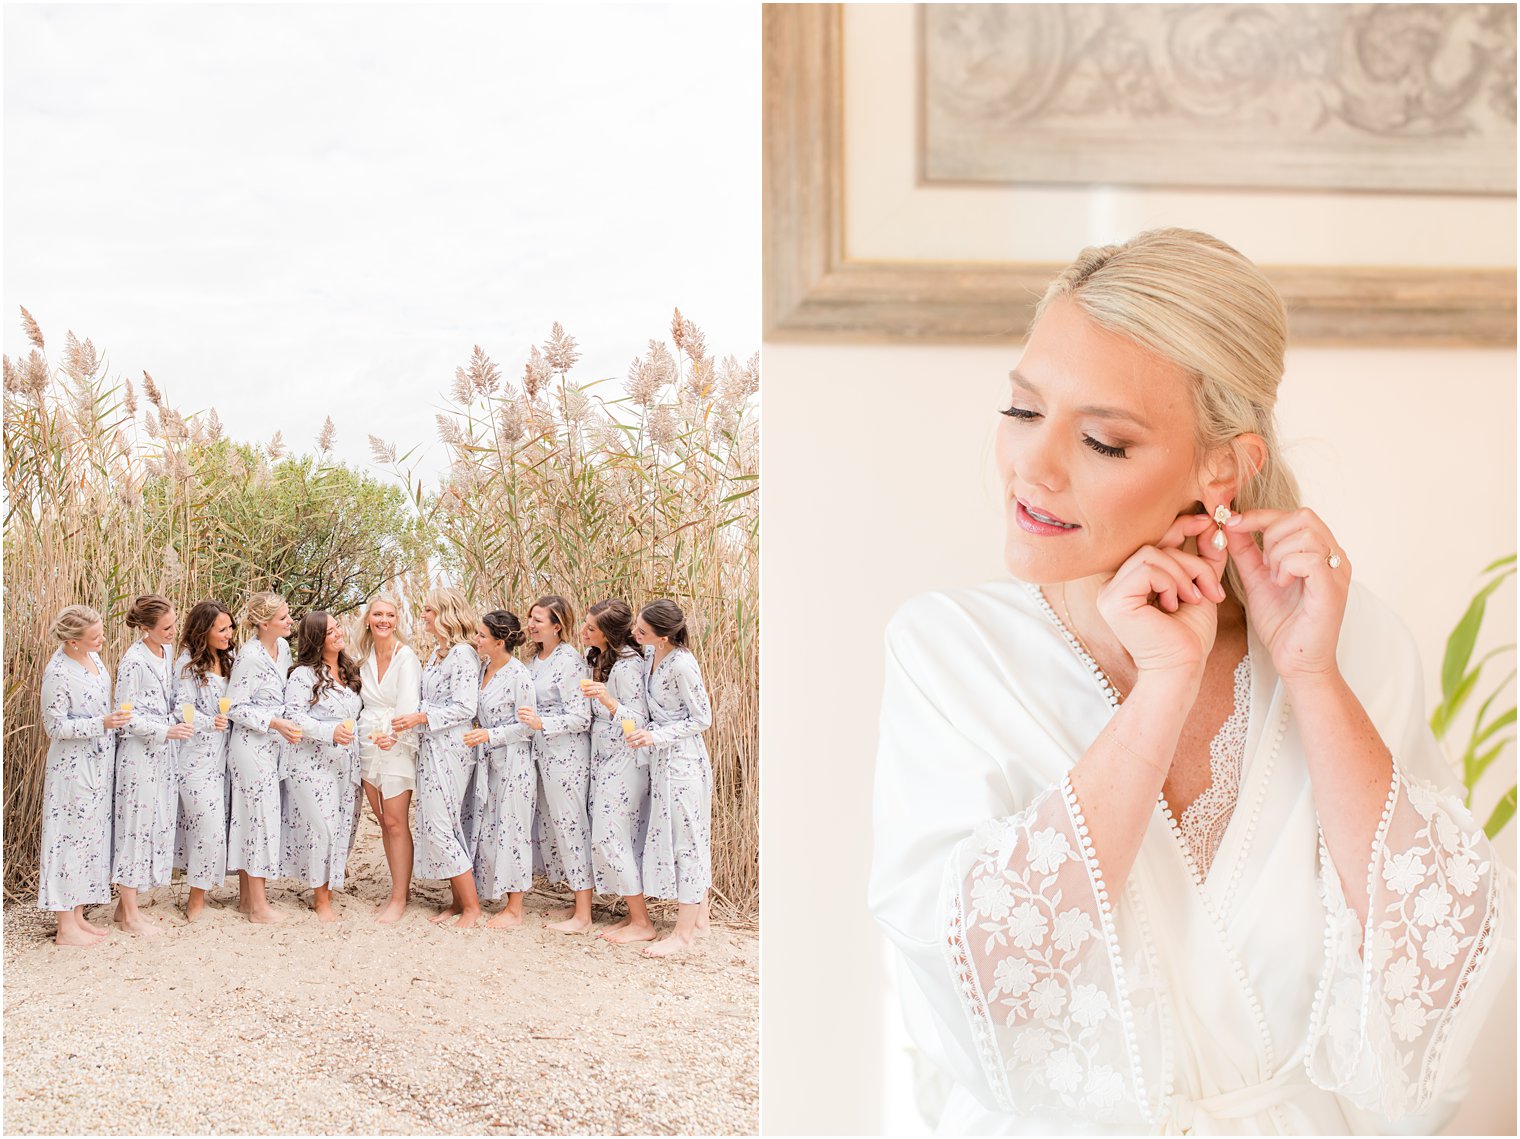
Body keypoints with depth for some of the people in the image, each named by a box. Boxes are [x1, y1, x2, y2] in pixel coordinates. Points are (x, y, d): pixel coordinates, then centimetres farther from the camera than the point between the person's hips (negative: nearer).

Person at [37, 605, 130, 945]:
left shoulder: (92, 656, 3)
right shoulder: (58, 673, -21)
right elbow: (55, 726, -18)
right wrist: (102, 723, -25)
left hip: (98, 761, 8)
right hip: (73, 767, -8)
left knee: (92, 835, 13)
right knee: (72, 839, -1)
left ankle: (78, 915, 24)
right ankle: (66, 927, 8)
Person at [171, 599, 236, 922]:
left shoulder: (226, 660, 12)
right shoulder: (188, 663, -8)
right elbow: (183, 710, -14)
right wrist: (210, 722, -29)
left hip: (222, 754, 7)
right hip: (197, 755, -6)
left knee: (216, 823, 7)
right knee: (208, 825, -9)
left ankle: (199, 892, 17)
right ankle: (197, 898, 3)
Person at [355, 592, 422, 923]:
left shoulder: (406, 657, -10)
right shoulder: (366, 657, 11)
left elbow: (409, 704, -20)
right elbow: (362, 701, 16)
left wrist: (392, 734, -35)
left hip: (397, 745, -6)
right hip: (368, 745, 6)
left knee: (396, 822, -6)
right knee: (384, 821, 10)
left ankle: (400, 899, -1)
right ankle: (399, 886, 19)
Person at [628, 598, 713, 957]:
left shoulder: (682, 665, -22)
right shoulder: (651, 654, 2)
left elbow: (702, 719, -14)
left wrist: (657, 735, -20)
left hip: (683, 759, -9)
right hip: (662, 758, 9)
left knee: (686, 840, -1)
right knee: (687, 840, 15)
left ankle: (684, 933, 7)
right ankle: (698, 918, 26)